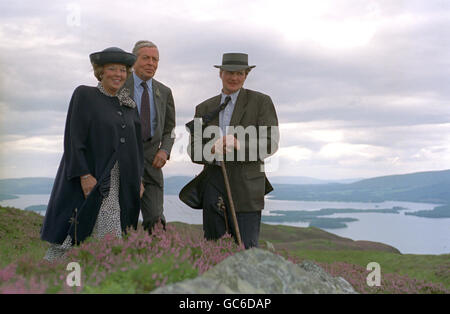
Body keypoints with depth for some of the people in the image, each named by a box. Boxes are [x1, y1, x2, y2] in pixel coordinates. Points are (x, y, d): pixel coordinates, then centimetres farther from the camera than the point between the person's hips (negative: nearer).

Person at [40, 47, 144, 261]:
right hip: (89, 178, -5)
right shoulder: (84, 95, -3)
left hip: (118, 184, 5)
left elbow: (136, 144, 18)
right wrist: (85, 175, -18)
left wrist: (138, 179, 11)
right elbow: (73, 138, -10)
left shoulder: (129, 105, 14)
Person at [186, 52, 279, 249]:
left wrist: (241, 145, -22)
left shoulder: (261, 102, 4)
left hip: (245, 186, -3)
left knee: (246, 249, -6)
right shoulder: (204, 108, 15)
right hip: (213, 184, 4)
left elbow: (271, 143, -5)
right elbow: (193, 150, 9)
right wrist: (210, 151, -14)